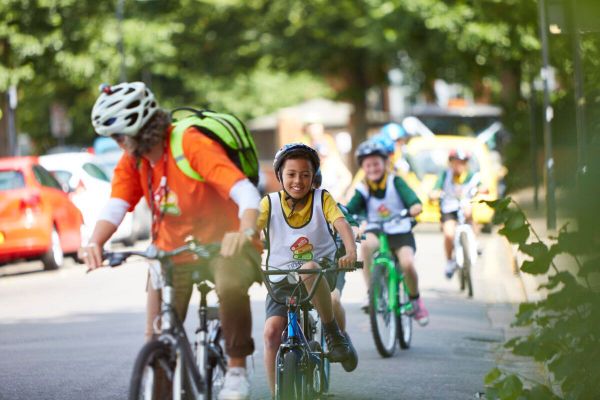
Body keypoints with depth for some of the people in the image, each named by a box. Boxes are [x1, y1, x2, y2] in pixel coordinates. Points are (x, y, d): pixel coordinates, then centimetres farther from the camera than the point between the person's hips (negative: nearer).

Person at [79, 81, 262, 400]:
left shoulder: (192, 145, -23)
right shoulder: (131, 162, -4)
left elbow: (246, 193, -32)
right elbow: (114, 208, -15)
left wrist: (245, 232, -51)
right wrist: (95, 242, -37)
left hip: (222, 243, -5)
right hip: (171, 248, 6)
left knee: (231, 286, -37)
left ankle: (237, 370, -18)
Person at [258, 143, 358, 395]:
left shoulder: (322, 199, -5)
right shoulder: (270, 203, -5)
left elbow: (341, 225, -20)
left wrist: (351, 253, -41)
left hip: (320, 274, -2)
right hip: (281, 279, 2)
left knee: (309, 269, -38)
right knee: (272, 331, -19)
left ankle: (333, 333, -20)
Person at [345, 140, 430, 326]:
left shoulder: (395, 182, -2)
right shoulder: (363, 189, 2)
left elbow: (409, 196, -19)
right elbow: (352, 208, -12)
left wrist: (415, 206, -42)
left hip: (400, 232, -1)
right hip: (376, 231, 1)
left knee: (407, 264, -28)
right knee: (366, 244, -36)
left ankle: (415, 299, 4)